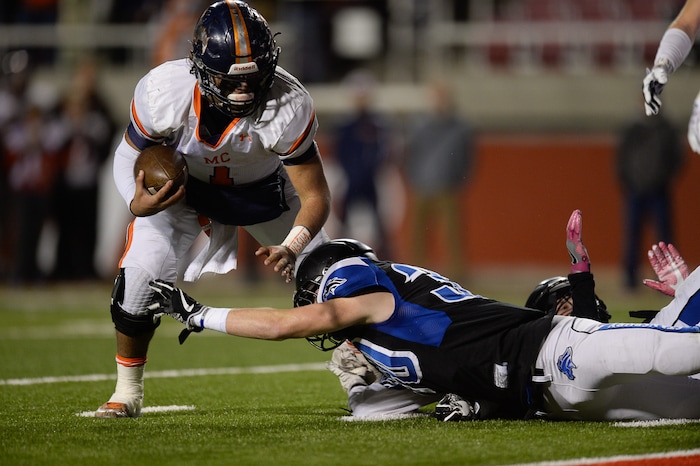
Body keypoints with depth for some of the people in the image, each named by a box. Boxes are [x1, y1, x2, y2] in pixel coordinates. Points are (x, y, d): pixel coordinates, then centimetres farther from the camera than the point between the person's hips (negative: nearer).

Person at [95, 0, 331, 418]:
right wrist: (138, 203, -39)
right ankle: (128, 392, 4)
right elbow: (132, 157, -16)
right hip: (179, 186, 0)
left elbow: (315, 196, -28)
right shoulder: (164, 93, -36)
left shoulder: (288, 106, -37)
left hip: (260, 190, 1)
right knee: (143, 273, -19)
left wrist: (291, 249, -47)